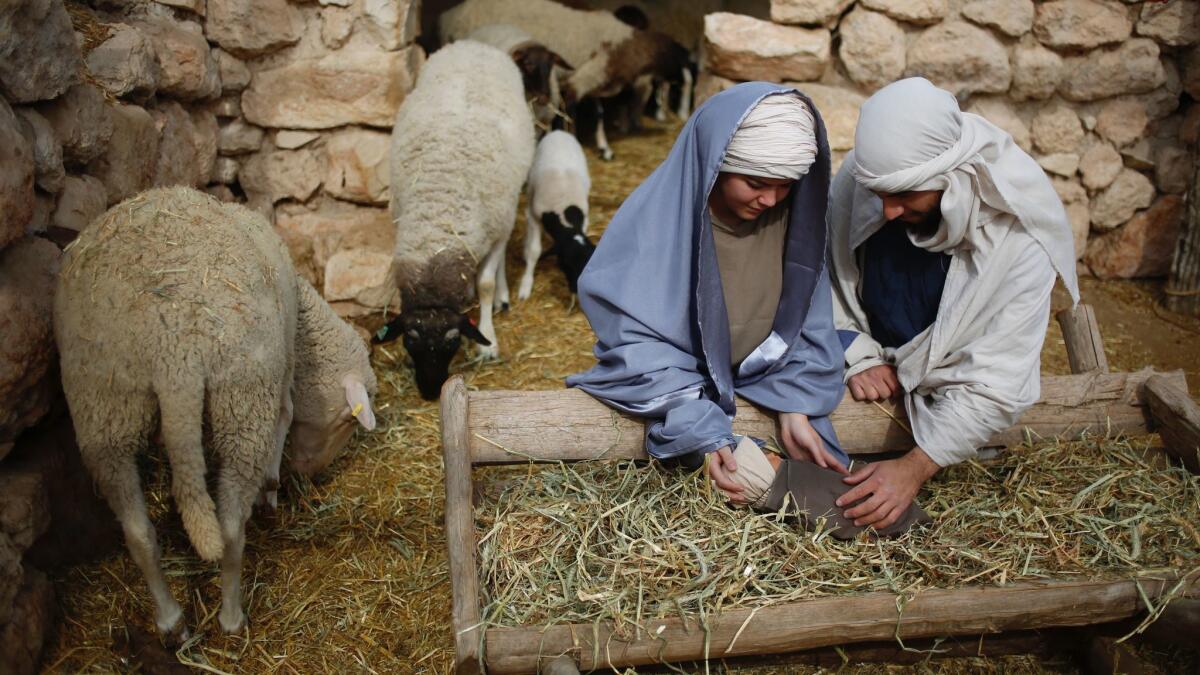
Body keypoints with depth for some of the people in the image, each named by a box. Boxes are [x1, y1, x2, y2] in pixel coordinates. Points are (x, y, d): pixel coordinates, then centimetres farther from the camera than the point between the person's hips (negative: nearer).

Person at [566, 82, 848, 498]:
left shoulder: (794, 214, -8)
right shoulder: (657, 216, -20)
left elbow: (809, 320, -1)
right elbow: (635, 342, -21)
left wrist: (795, 410, -15)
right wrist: (703, 432, -29)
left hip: (764, 387, 4)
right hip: (673, 383, -3)